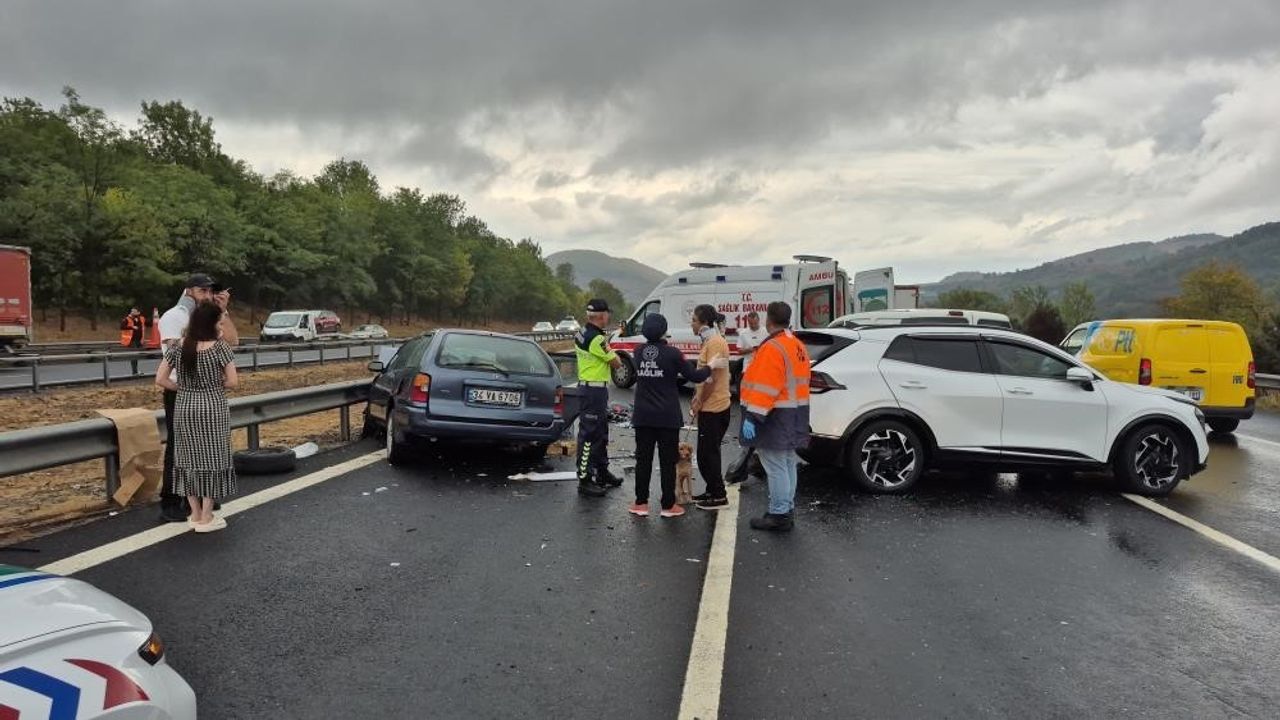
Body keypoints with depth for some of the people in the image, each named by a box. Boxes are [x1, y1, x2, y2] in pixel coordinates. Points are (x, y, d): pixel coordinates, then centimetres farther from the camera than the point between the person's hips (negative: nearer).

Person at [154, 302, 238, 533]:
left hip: (184, 409, 4)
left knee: (189, 458, 12)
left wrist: (183, 389, 10)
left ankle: (196, 515, 19)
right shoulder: (220, 347, -12)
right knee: (212, 458, 5)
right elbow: (233, 381, -12)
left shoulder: (178, 347, -1)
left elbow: (160, 379, -1)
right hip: (212, 410, -4)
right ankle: (207, 517, 9)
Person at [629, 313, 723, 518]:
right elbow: (694, 376, -8)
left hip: (643, 416, 4)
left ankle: (641, 503, 15)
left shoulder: (639, 352, 2)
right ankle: (668, 505, 11)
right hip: (667, 417, -4)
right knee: (667, 461, 5)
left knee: (643, 459, 10)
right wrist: (712, 366, 8)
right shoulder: (671, 353, -12)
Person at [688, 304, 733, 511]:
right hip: (709, 407, 10)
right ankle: (712, 491, 25)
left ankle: (719, 497, 5)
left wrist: (698, 403, -14)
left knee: (708, 453, -3)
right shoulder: (710, 341, 14)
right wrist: (696, 401, 16)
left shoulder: (715, 343, -17)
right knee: (707, 452, 16)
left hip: (713, 408, -10)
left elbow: (711, 378, -21)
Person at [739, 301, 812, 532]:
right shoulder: (798, 346, 13)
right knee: (787, 464, 16)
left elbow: (764, 388, -23)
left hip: (775, 417, -10)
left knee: (775, 466, -5)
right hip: (794, 415, 10)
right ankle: (787, 511, 25)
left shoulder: (772, 348, -18)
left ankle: (779, 515, -1)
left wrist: (753, 417, -23)